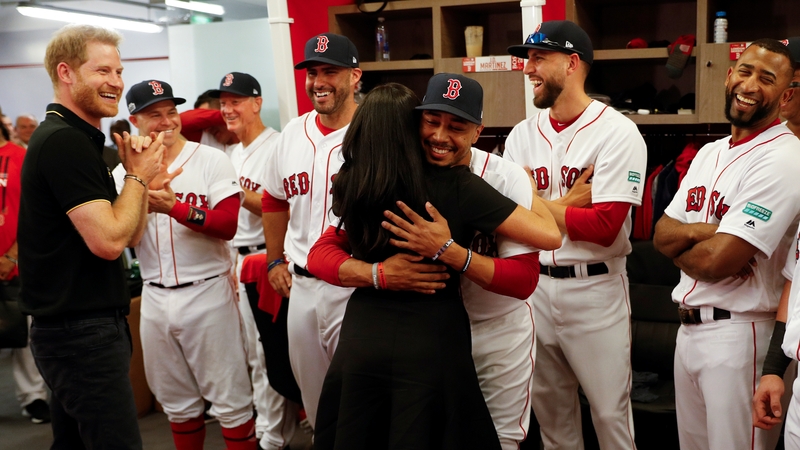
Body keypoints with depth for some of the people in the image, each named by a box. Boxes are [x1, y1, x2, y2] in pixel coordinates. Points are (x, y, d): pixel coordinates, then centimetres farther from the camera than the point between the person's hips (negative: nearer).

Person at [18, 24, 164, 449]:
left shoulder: (76, 139, 16)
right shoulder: (64, 141, -16)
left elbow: (132, 235, 15)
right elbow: (108, 240, -23)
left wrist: (136, 171, 1)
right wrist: (138, 176, -10)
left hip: (72, 328, 10)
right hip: (82, 332, -10)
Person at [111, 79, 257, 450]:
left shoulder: (210, 160, -5)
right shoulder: (125, 173, 6)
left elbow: (229, 225, -15)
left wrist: (176, 207, -28)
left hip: (207, 293, -4)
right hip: (155, 298, 4)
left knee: (230, 401, 1)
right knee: (177, 403, 18)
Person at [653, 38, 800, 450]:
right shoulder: (709, 153, 11)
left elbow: (716, 262, -22)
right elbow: (661, 234, 6)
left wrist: (679, 246, -2)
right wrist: (703, 231, -14)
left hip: (738, 334, -8)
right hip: (687, 328, 8)